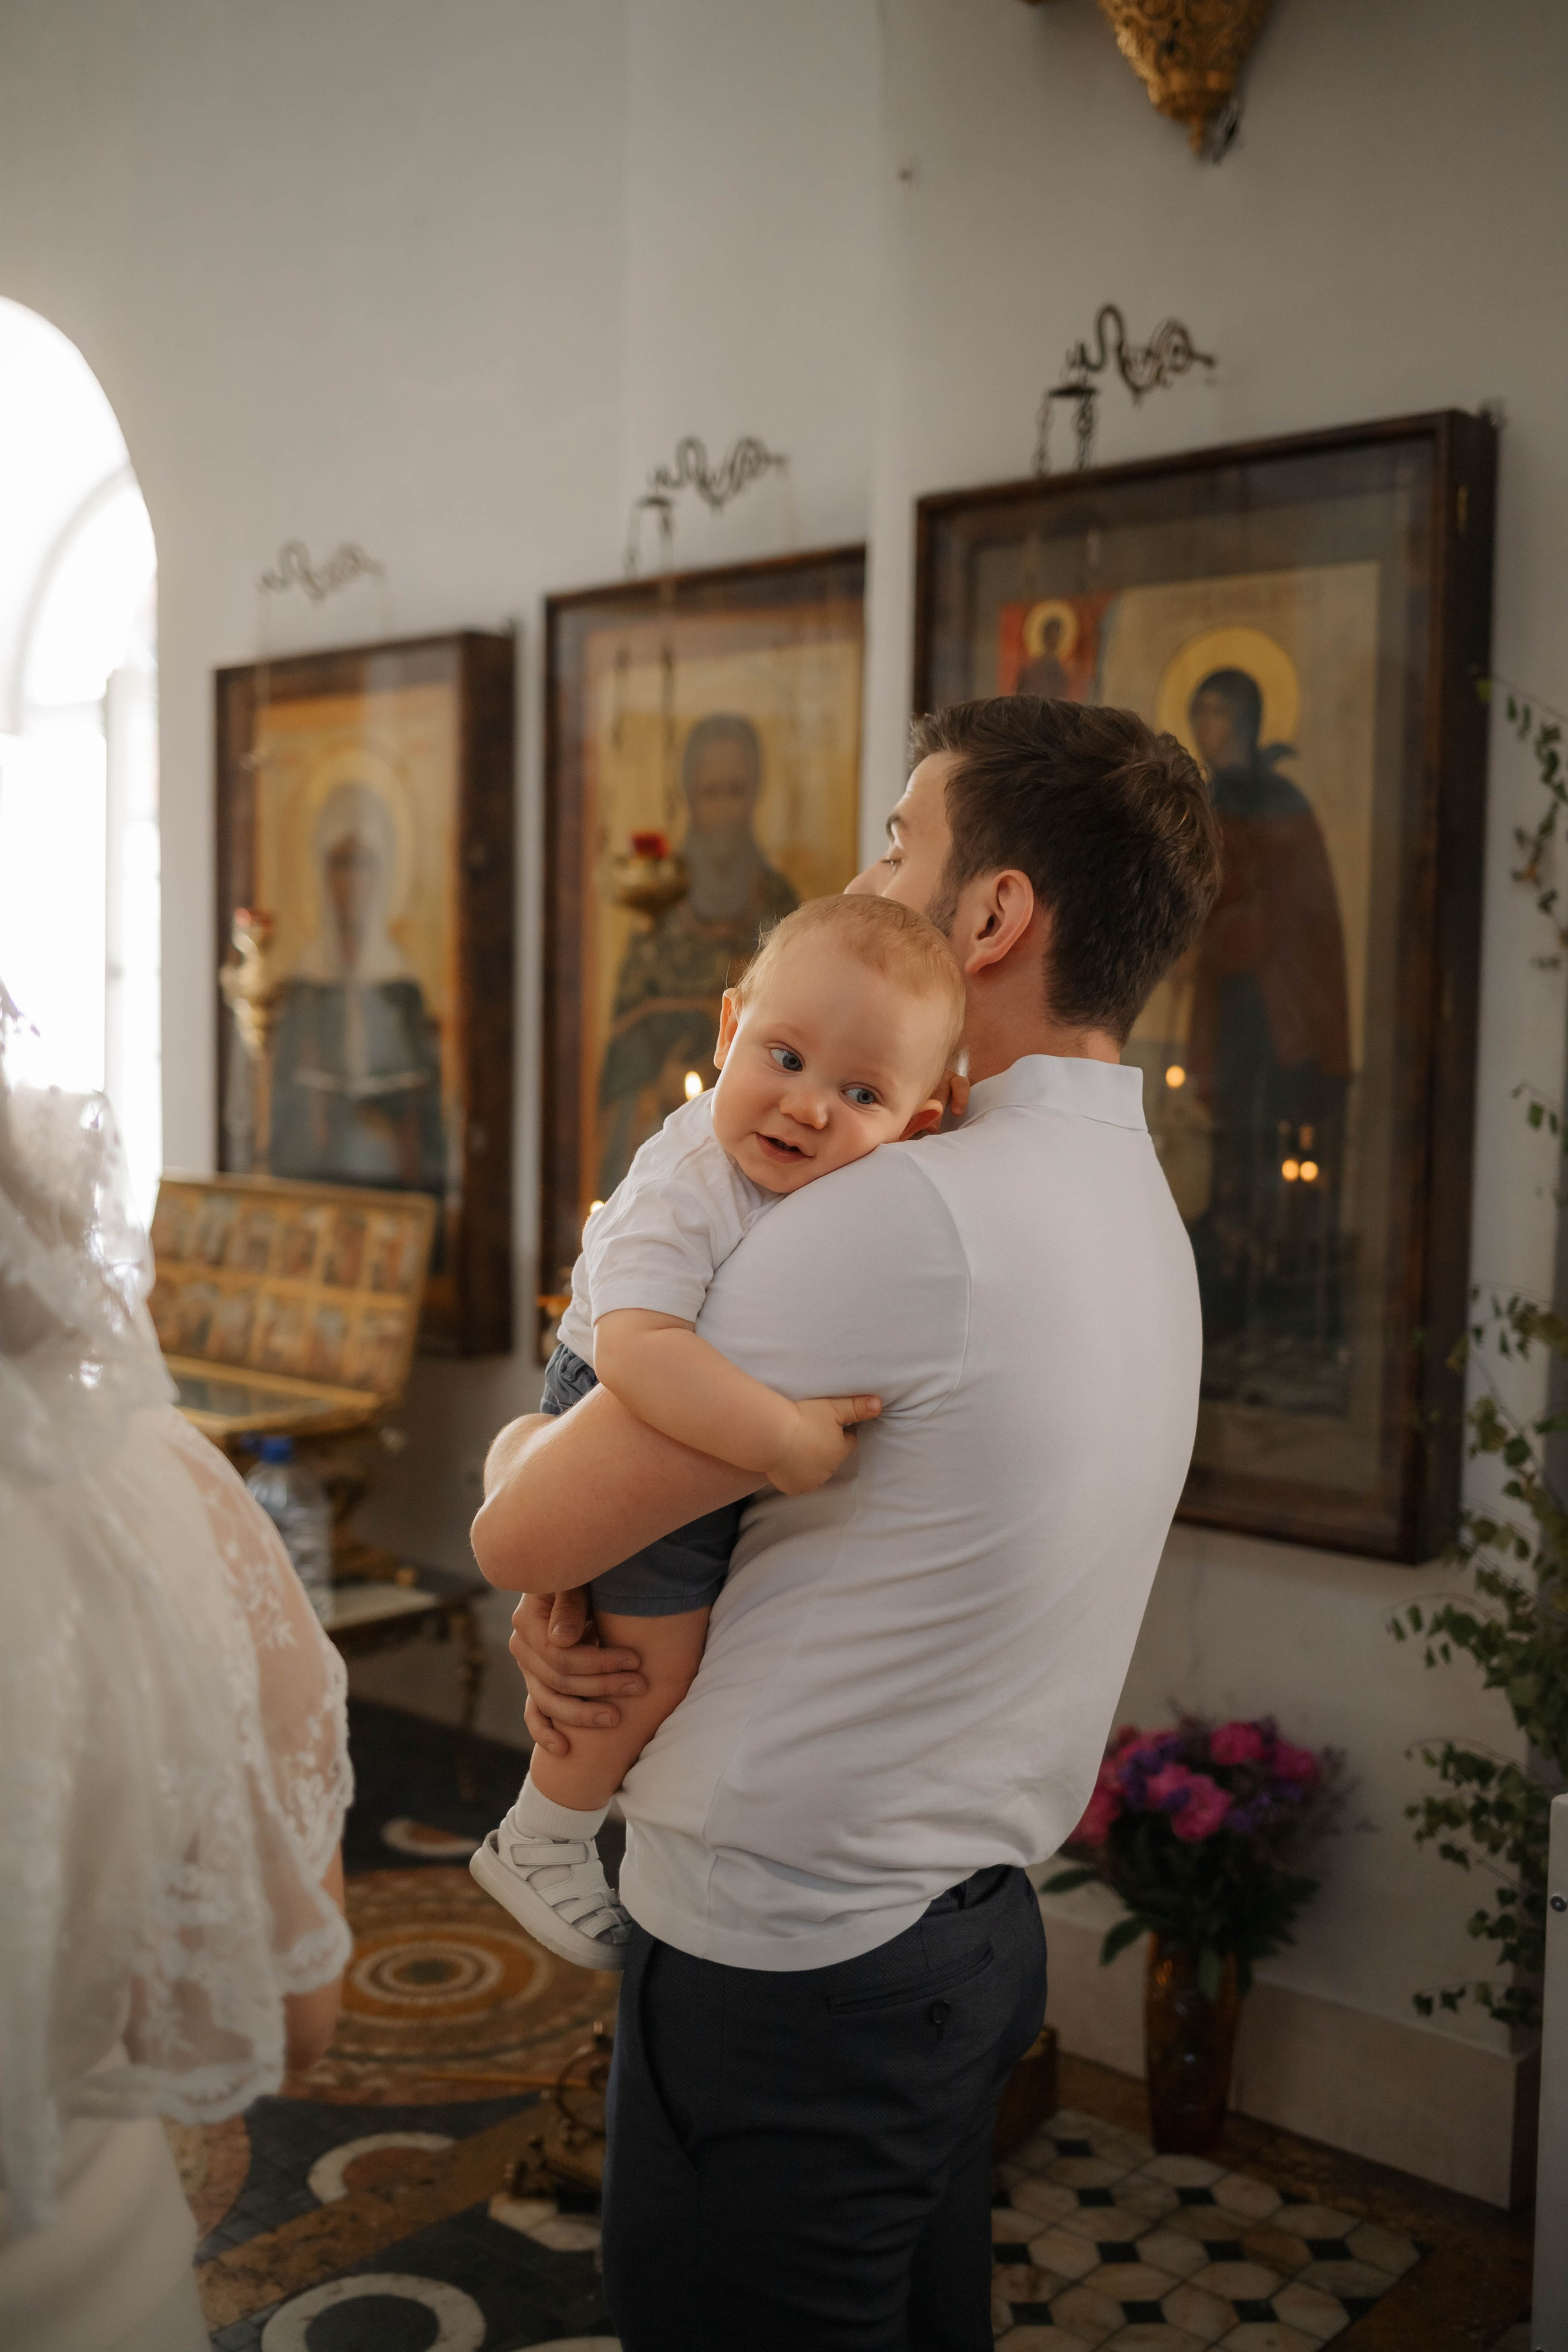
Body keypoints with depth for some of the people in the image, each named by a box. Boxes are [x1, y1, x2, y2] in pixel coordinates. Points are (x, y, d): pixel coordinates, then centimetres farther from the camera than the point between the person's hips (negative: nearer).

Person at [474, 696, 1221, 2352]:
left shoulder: (909, 1217, -26)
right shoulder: (1132, 1205, 6)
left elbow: (520, 1532, -20)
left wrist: (520, 1448, 4)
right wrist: (588, 1583, -3)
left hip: (783, 1978, -9)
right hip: (968, 1930, 9)